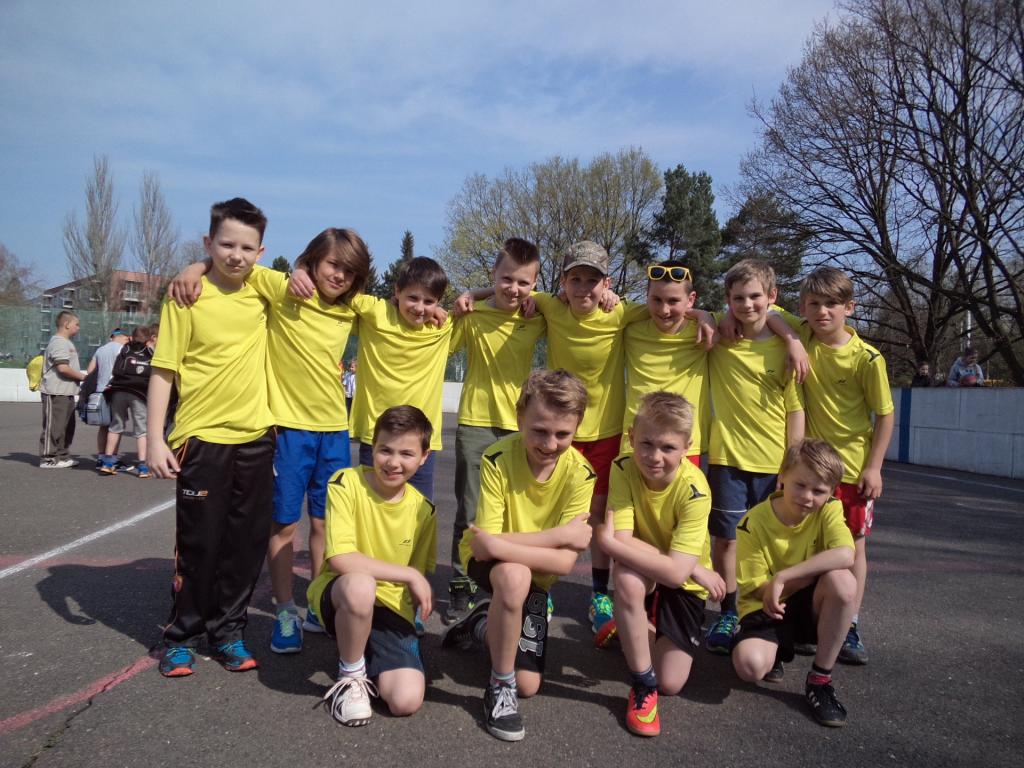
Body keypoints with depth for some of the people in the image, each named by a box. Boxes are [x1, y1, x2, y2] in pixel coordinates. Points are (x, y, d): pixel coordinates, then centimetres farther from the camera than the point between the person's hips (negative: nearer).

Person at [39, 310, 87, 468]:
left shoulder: (66, 342, 19)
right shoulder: (59, 342, -14)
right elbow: (63, 367, -22)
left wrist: (80, 377, 10)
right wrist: (82, 377, -11)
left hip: (66, 393, 10)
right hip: (56, 393, -10)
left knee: (68, 426, 15)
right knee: (54, 426, -5)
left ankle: (62, 456, 22)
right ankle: (48, 459, 1)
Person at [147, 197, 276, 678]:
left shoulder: (261, 291, 4)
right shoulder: (187, 299, -6)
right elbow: (163, 372, -6)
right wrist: (155, 440, -12)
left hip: (256, 439, 4)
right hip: (203, 439, -4)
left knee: (247, 545, 10)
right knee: (198, 546, 5)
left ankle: (228, 631, 26)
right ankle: (181, 637, 24)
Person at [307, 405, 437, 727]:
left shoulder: (423, 509, 0)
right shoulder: (346, 483, -15)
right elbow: (340, 559, -24)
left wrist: (422, 592, -7)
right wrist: (409, 575, -21)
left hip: (391, 607, 3)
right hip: (337, 594, -3)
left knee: (407, 700, -18)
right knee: (360, 585, -40)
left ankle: (365, 655, 16)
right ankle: (351, 675, -10)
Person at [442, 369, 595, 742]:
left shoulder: (579, 473, -22)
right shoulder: (498, 459, -27)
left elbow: (564, 562, -27)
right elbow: (483, 544, -30)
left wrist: (499, 545, -39)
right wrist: (558, 535, -33)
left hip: (536, 574, 3)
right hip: (488, 560, -3)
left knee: (529, 685, 2)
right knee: (515, 576, -40)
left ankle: (483, 624, 32)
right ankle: (500, 685, -15)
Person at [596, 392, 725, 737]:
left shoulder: (694, 490, -29)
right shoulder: (623, 469, -24)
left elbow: (677, 572, -34)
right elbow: (623, 542, -32)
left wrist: (609, 541, -36)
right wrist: (697, 571, -32)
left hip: (683, 583, 0)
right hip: (643, 574, 1)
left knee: (672, 684, -7)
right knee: (628, 576, -37)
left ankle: (632, 630, 26)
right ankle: (643, 685, -16)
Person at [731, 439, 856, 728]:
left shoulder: (828, 510, -12)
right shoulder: (754, 523, -16)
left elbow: (845, 555, -33)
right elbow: (756, 588, -14)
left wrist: (783, 577, -35)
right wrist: (819, 567, -19)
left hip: (810, 605, 2)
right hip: (767, 607, -1)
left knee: (842, 580, -33)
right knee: (750, 665, -31)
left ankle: (820, 679, -15)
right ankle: (777, 650, 11)